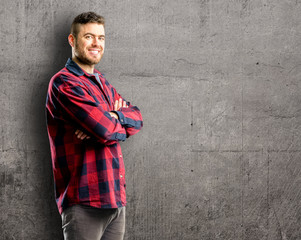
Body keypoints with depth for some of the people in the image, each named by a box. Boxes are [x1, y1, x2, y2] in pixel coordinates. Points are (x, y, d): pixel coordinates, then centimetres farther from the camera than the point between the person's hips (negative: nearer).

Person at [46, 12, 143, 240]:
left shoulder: (102, 82, 20)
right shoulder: (64, 83, -10)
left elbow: (137, 118, 9)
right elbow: (106, 130, -19)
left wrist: (113, 117, -11)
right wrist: (123, 125, 3)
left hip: (116, 197, 8)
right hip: (85, 201, -8)